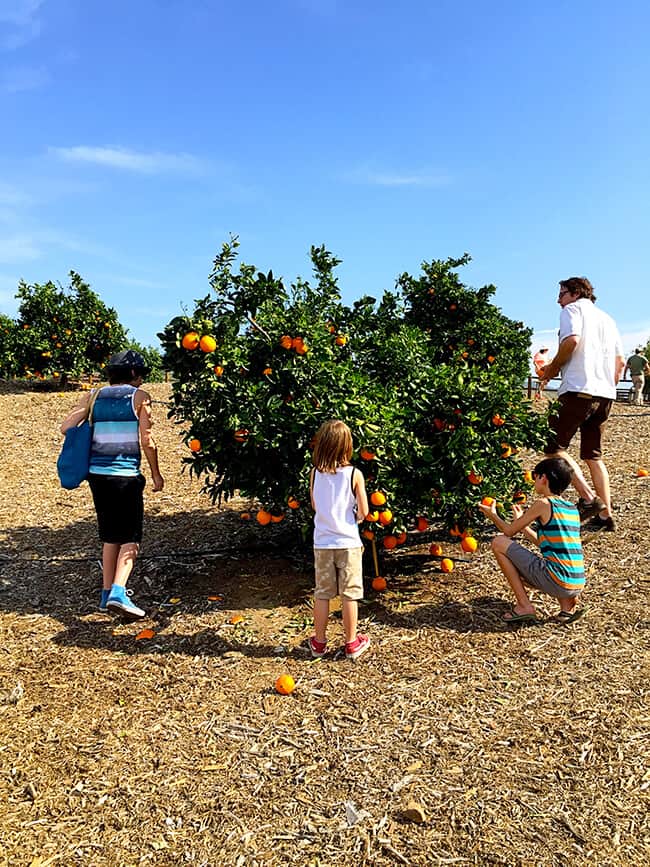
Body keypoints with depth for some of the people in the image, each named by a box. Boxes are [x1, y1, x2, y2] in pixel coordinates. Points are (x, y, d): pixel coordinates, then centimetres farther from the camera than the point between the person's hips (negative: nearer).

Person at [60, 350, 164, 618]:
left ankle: (107, 594, 22)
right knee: (131, 537, 3)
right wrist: (156, 475, 4)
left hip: (97, 473, 5)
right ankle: (118, 593, -13)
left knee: (111, 535, 18)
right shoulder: (139, 397, -4)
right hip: (126, 475, -5)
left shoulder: (93, 397, 8)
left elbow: (66, 427, 2)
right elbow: (147, 441, -6)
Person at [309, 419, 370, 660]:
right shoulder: (355, 474, -13)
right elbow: (363, 513, -9)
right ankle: (352, 643, 22)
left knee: (321, 593, 13)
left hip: (322, 542, 2)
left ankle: (319, 642, 25)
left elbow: (315, 506, 7)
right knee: (349, 594, 10)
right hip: (348, 542, -2)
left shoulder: (315, 473, -5)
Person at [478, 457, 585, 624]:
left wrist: (492, 515, 21)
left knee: (499, 542, 1)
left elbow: (509, 531, 3)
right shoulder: (573, 509, 14)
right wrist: (522, 523, 32)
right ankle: (568, 602, 13)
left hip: (555, 581, -8)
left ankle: (524, 606, 2)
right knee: (520, 572, 33)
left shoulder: (543, 504, -7)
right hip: (577, 585, 8)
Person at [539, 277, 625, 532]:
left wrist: (553, 368, -5)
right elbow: (620, 361, 22)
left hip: (579, 389, -8)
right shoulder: (607, 318, 26)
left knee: (553, 447, -4)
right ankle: (605, 515, 10)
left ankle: (588, 498, -13)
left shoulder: (572, 309, 4)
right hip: (605, 395, 8)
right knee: (593, 455, 13)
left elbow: (571, 340, -17)